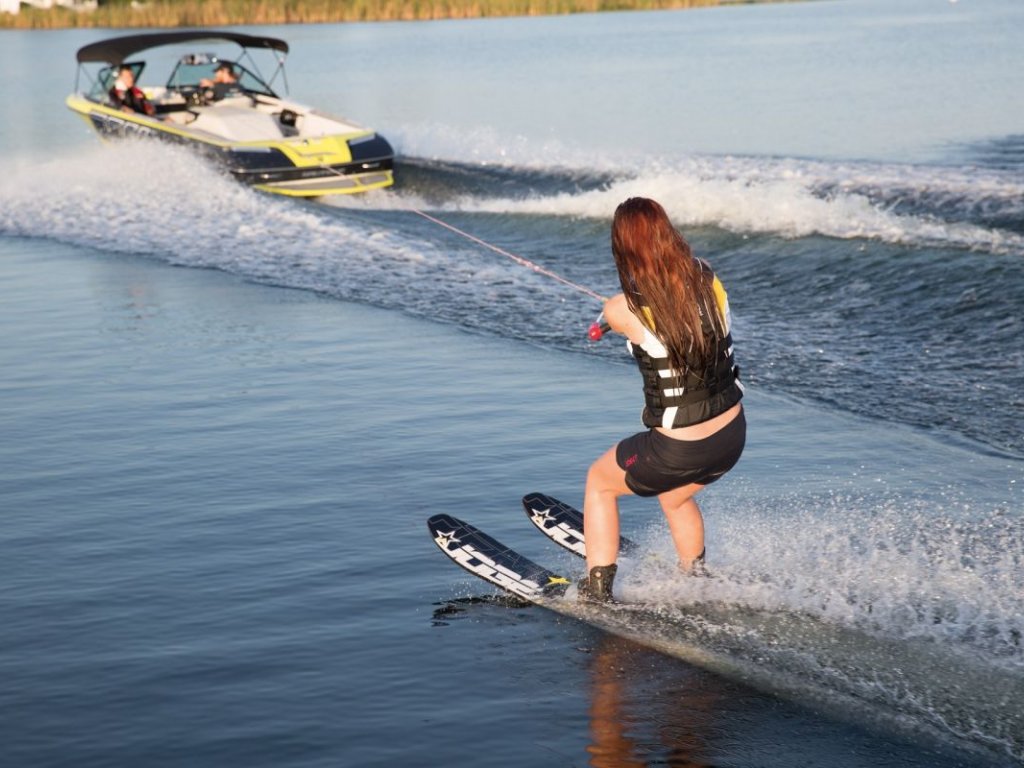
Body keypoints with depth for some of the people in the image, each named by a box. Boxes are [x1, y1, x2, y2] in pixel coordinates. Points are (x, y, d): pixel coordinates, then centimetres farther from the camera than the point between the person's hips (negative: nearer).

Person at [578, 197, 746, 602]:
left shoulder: (623, 310, -18)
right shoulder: (709, 280, -7)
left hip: (678, 450, -5)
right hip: (733, 434, 5)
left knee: (599, 481, 24)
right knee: (674, 497, 36)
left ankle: (596, 594, 28)